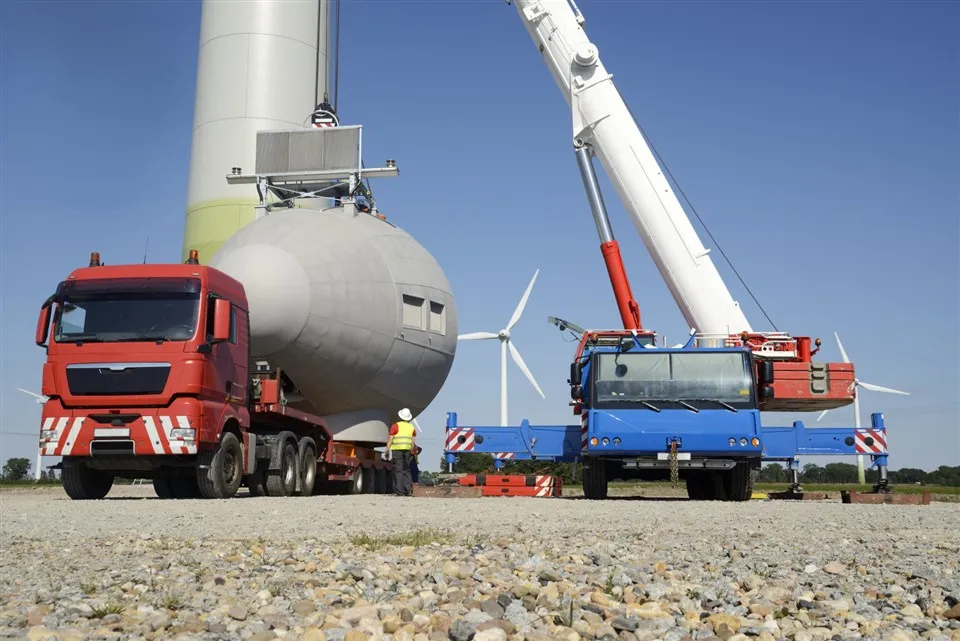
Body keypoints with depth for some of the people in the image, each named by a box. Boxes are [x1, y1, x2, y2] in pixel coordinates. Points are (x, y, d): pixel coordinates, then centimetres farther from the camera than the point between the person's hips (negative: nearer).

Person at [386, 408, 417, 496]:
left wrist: (387, 450, -3)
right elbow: (413, 442, 7)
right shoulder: (411, 427, 11)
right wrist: (412, 450, 17)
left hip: (397, 450, -4)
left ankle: (400, 491, -6)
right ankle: (408, 489, 0)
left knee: (398, 471, -2)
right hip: (407, 450, 4)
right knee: (406, 470, 12)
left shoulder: (395, 426, -3)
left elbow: (390, 439, -6)